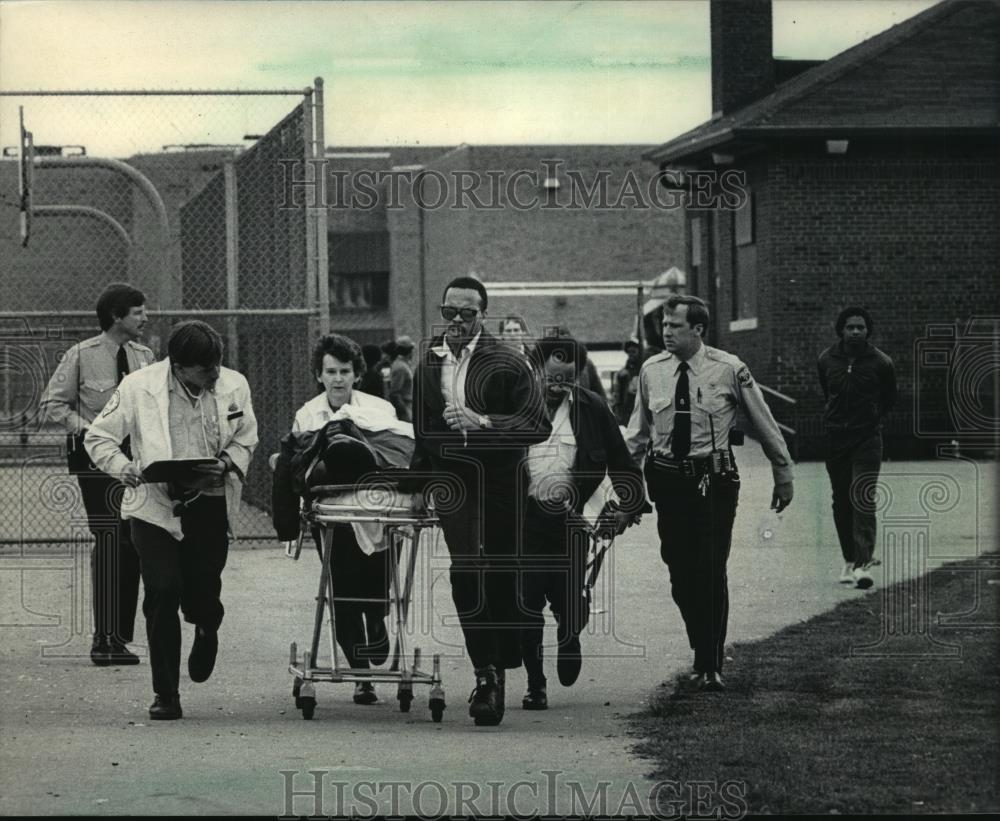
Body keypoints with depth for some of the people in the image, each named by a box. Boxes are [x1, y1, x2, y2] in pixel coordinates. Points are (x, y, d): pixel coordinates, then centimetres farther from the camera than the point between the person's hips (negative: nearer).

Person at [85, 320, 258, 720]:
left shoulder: (234, 386, 1)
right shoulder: (138, 388, -7)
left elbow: (245, 437, 15)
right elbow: (99, 437, 1)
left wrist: (228, 463, -6)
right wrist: (124, 467, -16)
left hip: (211, 505, 2)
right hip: (156, 505, -2)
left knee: (202, 596, 3)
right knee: (162, 594, -11)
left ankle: (206, 629, 44)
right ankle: (166, 695, 0)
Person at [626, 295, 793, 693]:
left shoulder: (729, 370, -5)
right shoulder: (651, 370, 4)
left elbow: (765, 424, 5)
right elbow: (638, 431, 14)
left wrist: (783, 474, 9)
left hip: (714, 480, -3)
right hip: (667, 478, 3)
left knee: (710, 572, -8)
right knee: (680, 574, 4)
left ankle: (710, 666, 0)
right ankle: (706, 654, 21)